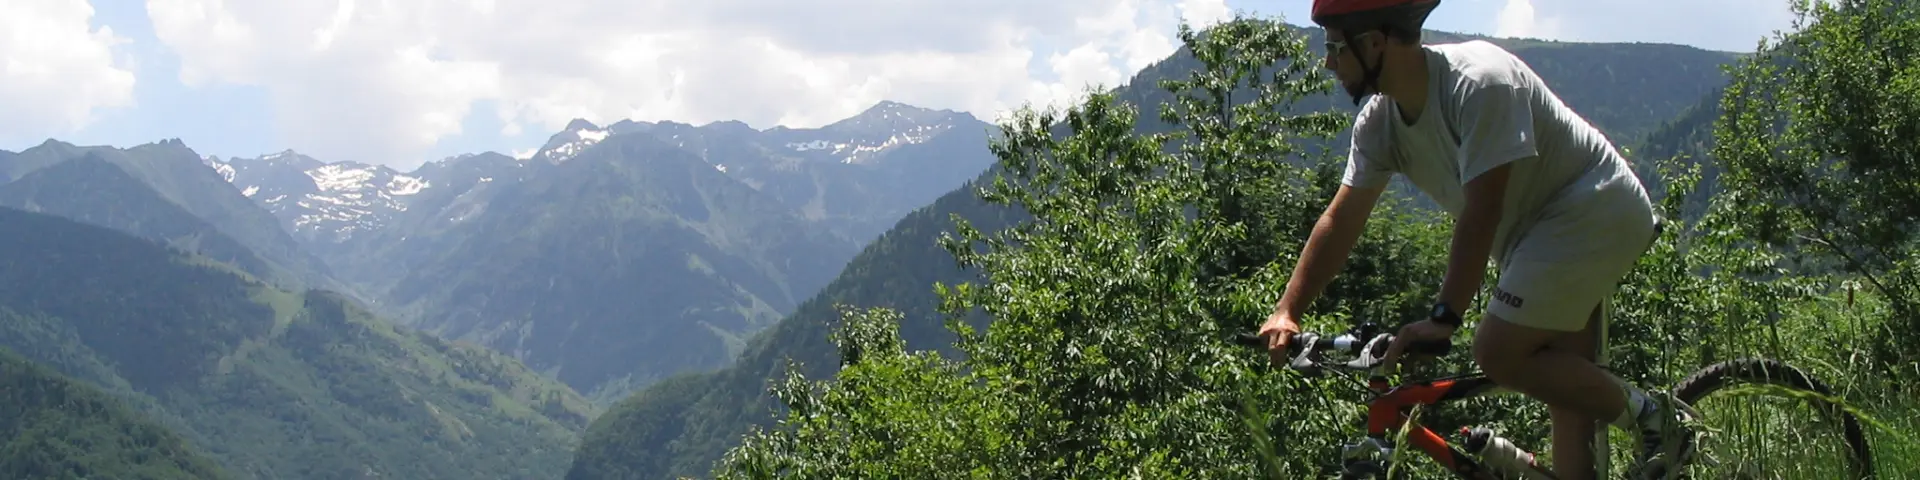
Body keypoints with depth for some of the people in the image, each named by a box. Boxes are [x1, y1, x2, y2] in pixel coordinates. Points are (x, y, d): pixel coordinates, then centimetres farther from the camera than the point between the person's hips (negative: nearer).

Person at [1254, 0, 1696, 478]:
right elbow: (1340, 221, 0)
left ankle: (1652, 418, -5)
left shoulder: (1479, 82, -27)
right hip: (1537, 230, 9)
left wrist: (1444, 317, -32)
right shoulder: (1379, 121, -3)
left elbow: (1482, 212, -30)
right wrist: (1286, 312, -8)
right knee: (1568, 394, 8)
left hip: (1594, 210, -9)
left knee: (1498, 352, -18)